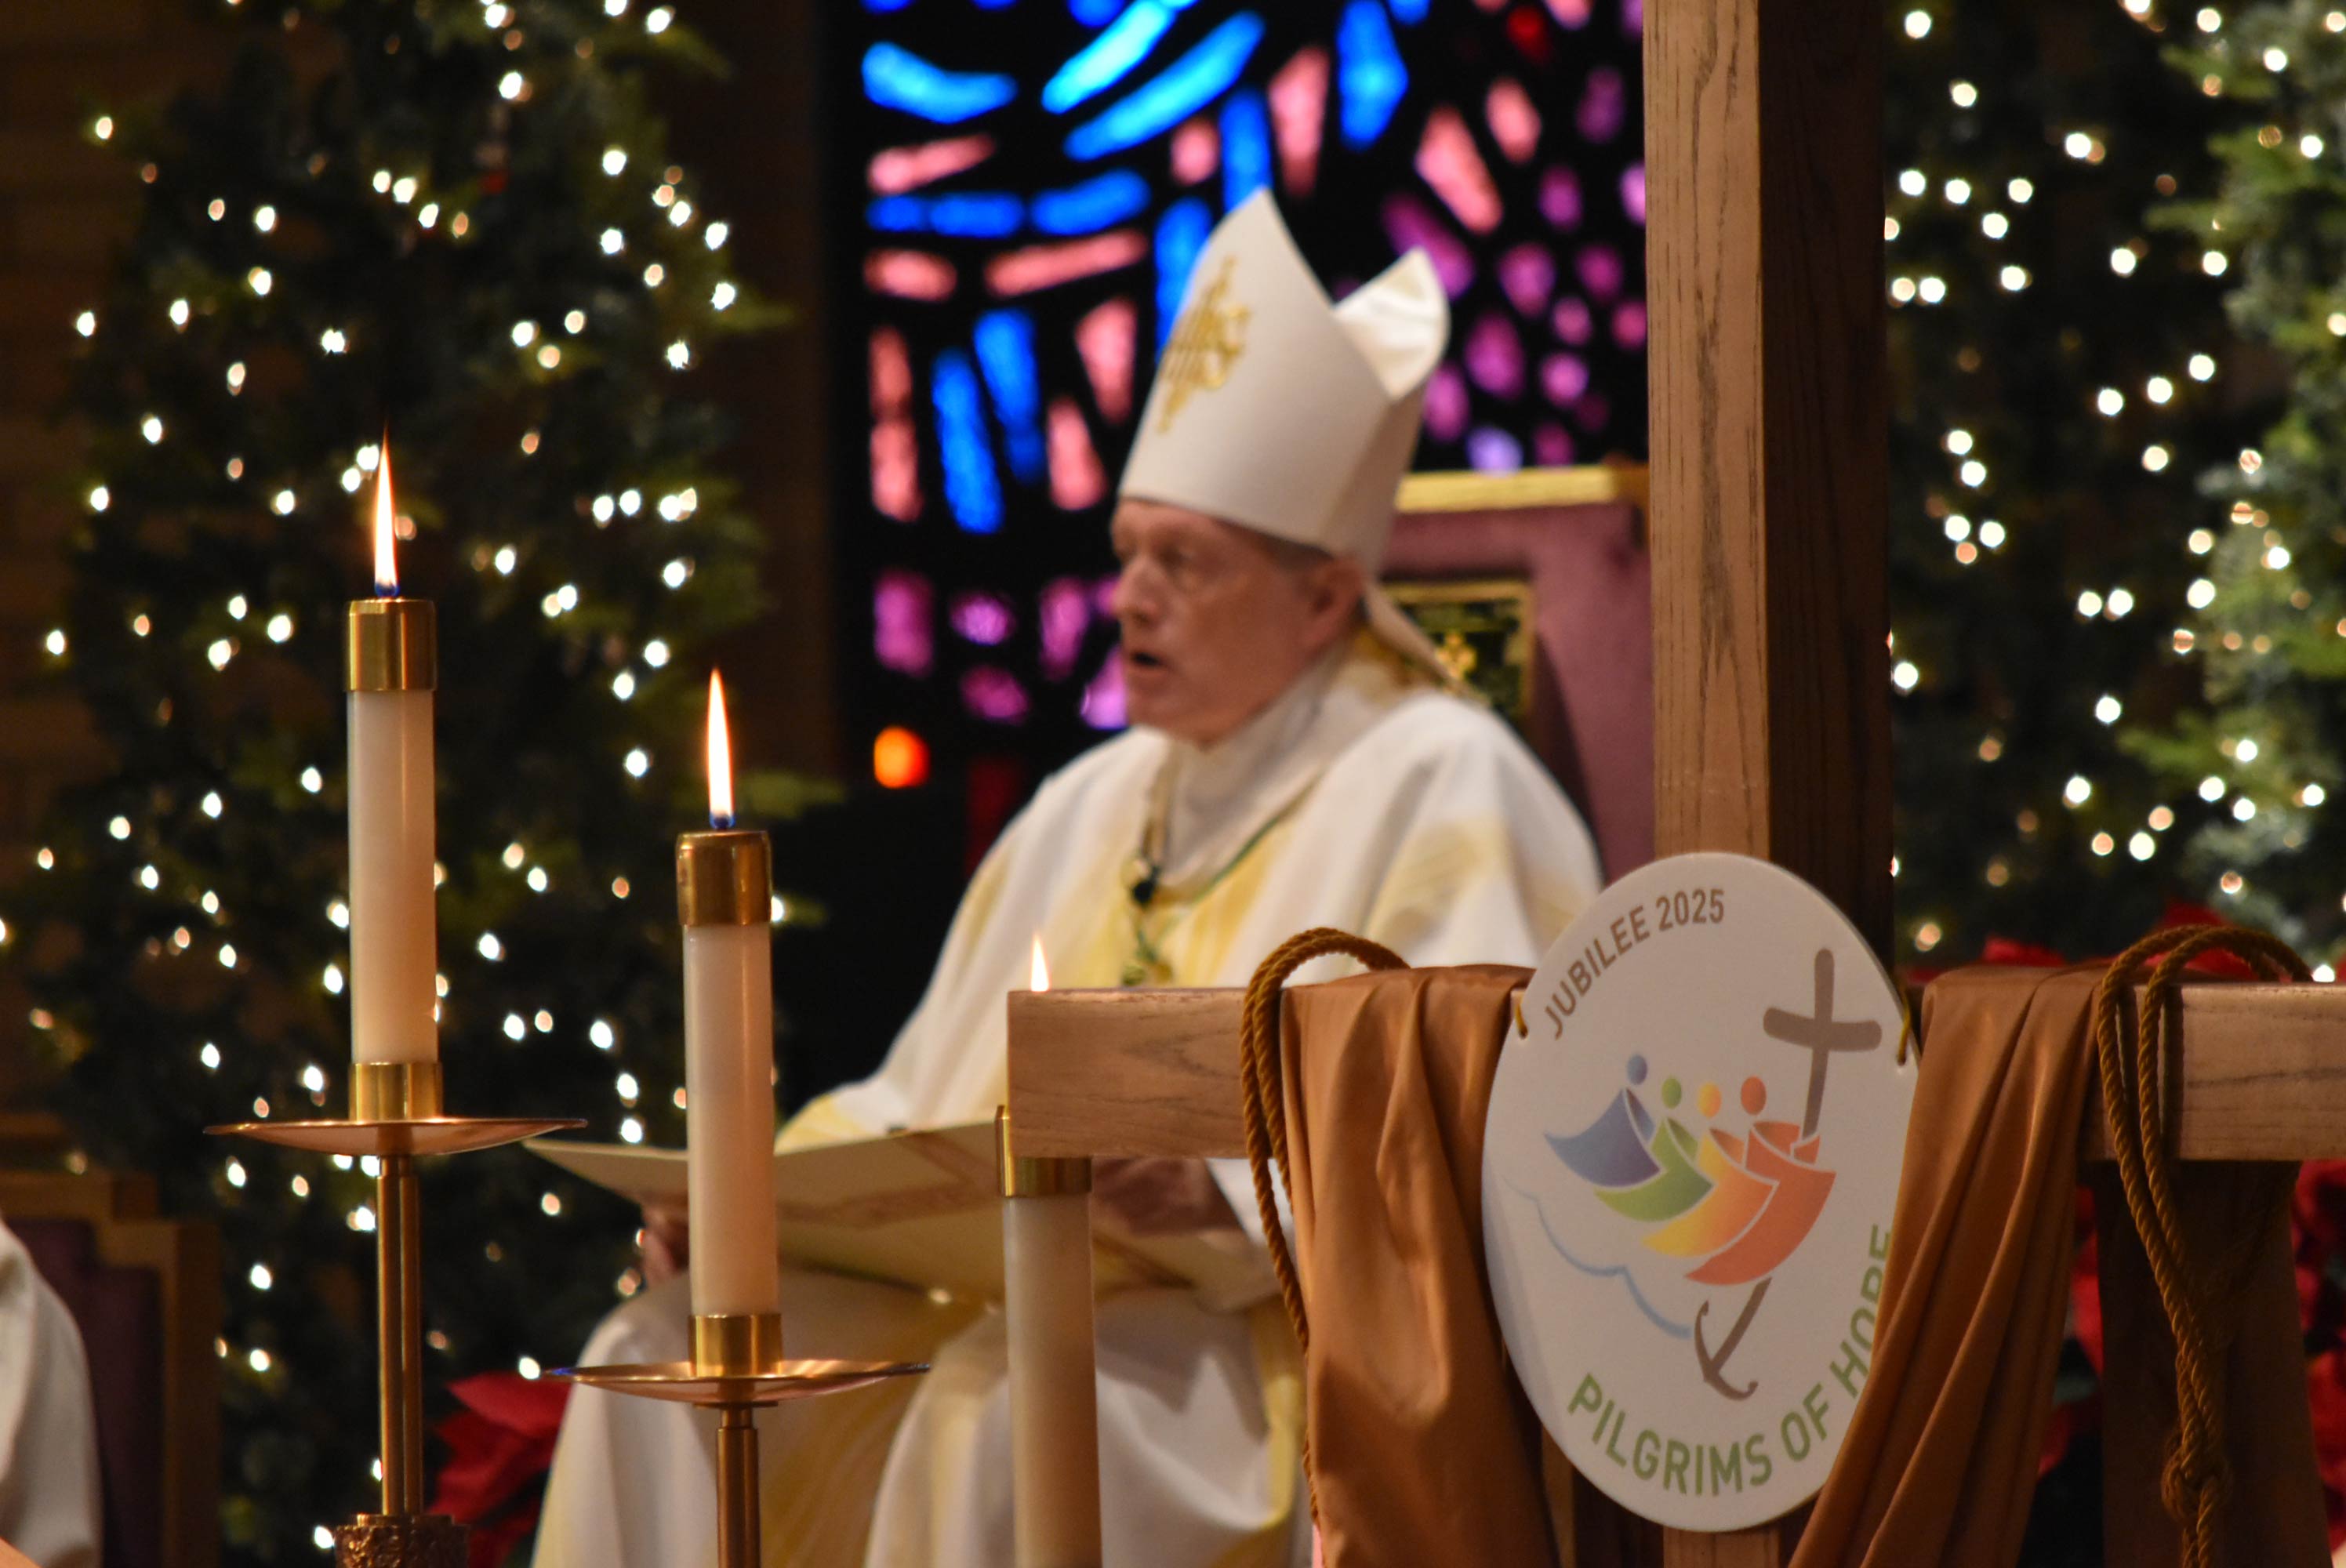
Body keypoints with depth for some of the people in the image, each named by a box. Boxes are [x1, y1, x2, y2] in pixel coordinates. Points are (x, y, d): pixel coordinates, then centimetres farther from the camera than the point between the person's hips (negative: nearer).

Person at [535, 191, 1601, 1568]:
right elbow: (932, 1097, 23)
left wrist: (1227, 1176, -31)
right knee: (667, 1360, -11)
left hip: (1294, 1339, -8)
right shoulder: (1091, 808, 23)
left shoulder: (1441, 794, -3)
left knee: (1001, 1414, -36)